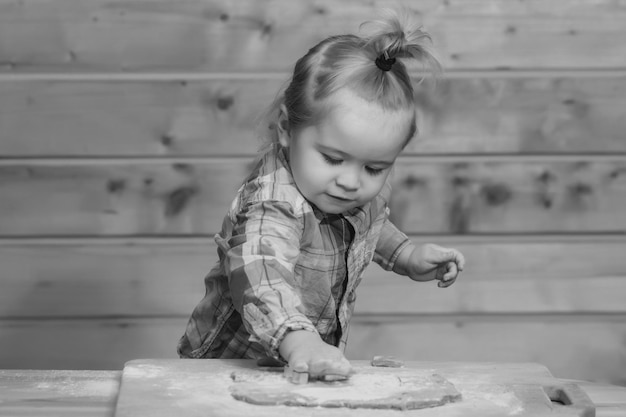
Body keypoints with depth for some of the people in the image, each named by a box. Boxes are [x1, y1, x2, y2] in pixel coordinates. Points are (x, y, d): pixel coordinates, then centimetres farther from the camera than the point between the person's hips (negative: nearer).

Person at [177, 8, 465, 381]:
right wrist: (299, 342, -63)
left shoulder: (368, 192, -4)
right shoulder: (273, 206, -29)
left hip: (315, 364, 6)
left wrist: (410, 256, 7)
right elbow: (258, 275, -49)